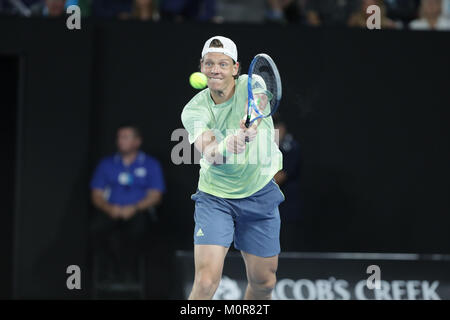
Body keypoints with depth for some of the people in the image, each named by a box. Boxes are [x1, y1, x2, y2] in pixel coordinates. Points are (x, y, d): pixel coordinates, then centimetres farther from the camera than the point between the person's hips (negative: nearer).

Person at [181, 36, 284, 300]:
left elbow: (257, 105, -32)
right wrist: (228, 145, -49)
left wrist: (249, 127, -55)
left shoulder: (251, 85, -9)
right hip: (214, 197, -1)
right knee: (206, 282, -18)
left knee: (264, 282, 8)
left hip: (260, 194, 1)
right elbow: (209, 154, -27)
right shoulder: (194, 110, -10)